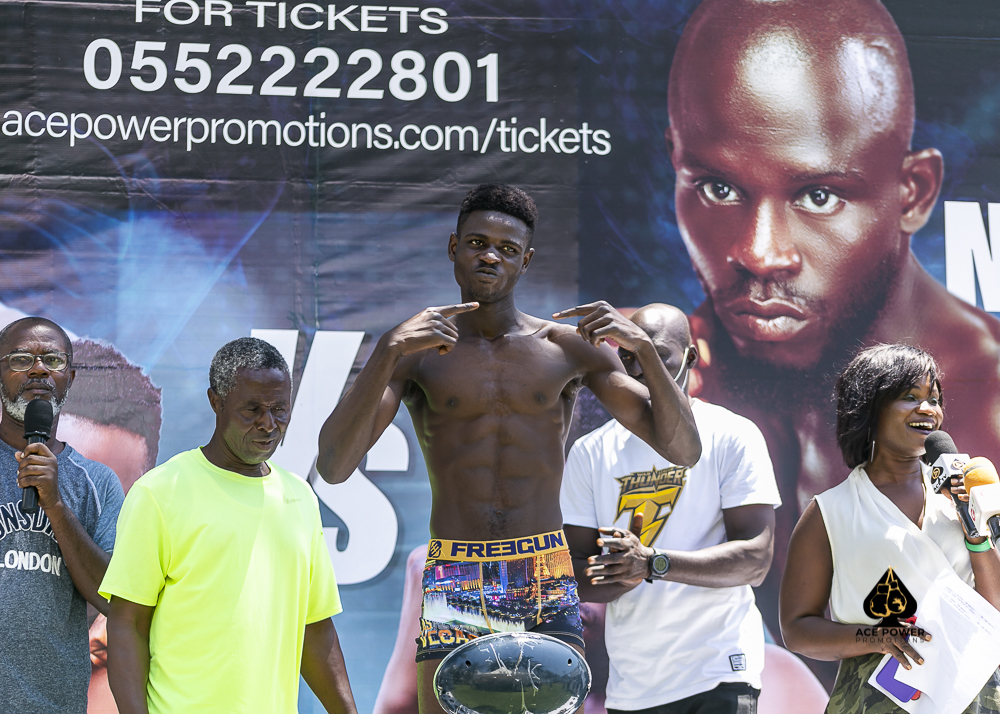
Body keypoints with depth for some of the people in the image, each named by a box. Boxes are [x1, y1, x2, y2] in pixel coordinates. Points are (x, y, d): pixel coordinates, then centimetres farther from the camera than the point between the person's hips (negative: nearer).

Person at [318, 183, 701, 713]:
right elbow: (333, 466, -10)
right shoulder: (416, 352, 4)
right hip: (454, 582, -1)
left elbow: (684, 451, 4)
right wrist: (388, 349, -20)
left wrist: (644, 347, -12)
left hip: (549, 585, 1)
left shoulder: (571, 348, 7)